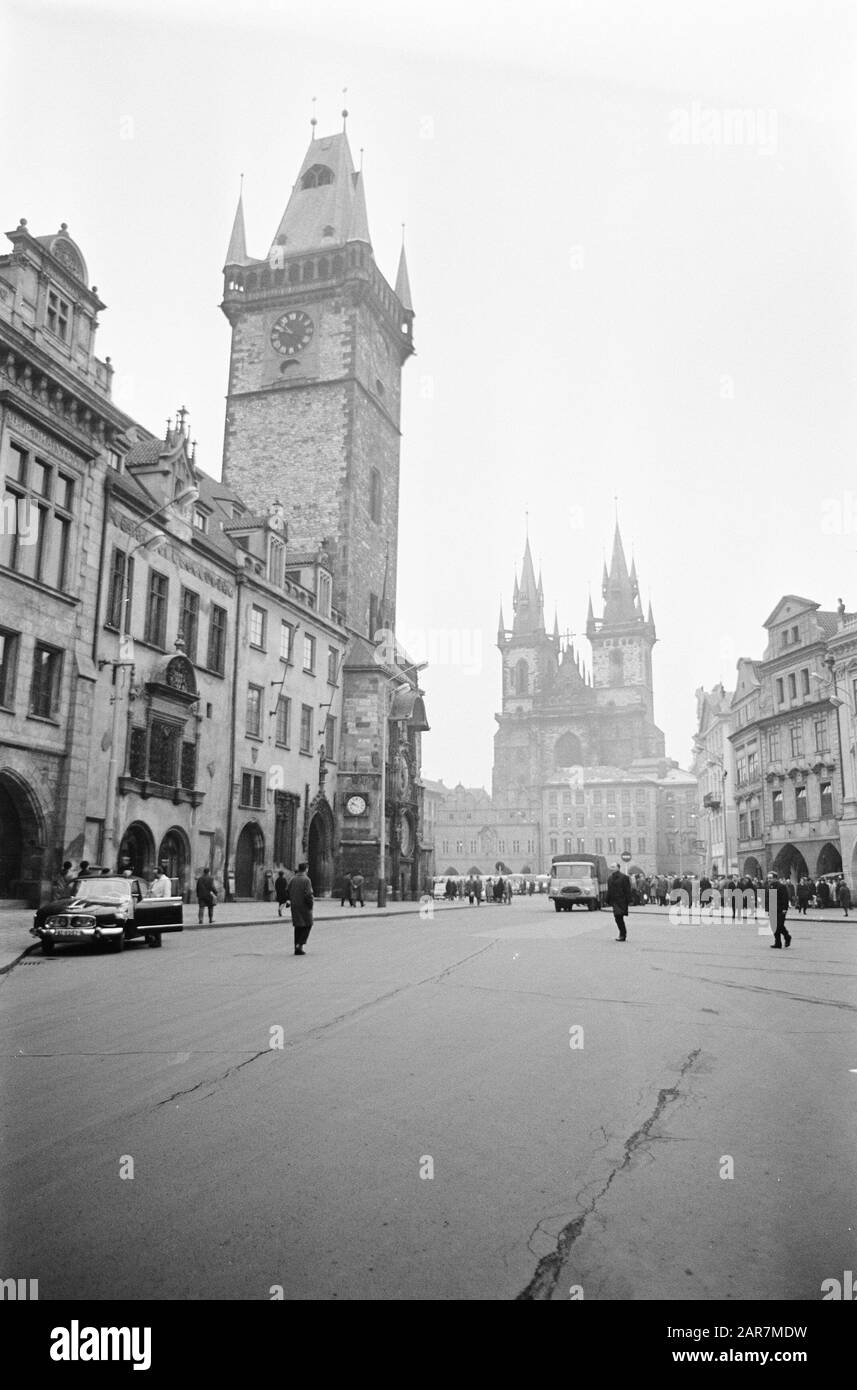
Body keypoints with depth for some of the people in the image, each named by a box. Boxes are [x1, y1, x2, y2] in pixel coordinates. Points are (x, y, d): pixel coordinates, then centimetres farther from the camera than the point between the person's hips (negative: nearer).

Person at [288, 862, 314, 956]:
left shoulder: (293, 879, 4)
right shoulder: (306, 880, -14)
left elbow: (288, 892, 7)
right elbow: (308, 894, -20)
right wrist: (311, 901, -5)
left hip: (294, 906, 6)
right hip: (304, 906, -6)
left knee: (298, 927, 13)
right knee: (308, 925, 7)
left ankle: (297, 948, 14)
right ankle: (300, 945, -6)